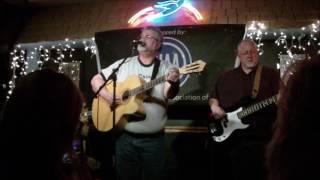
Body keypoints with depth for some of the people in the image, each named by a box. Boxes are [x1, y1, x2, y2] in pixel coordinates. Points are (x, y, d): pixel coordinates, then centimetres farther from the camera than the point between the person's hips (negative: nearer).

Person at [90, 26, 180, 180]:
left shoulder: (166, 68, -1)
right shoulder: (123, 65, 4)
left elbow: (169, 94, -16)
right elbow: (96, 79, 7)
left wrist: (173, 83, -38)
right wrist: (106, 95, -12)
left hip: (153, 139, -1)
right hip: (125, 137, 2)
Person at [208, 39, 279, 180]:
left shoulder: (271, 75, 7)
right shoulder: (225, 77, 17)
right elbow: (213, 97, 22)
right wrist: (214, 106, 1)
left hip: (258, 138, -3)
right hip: (225, 137, 4)